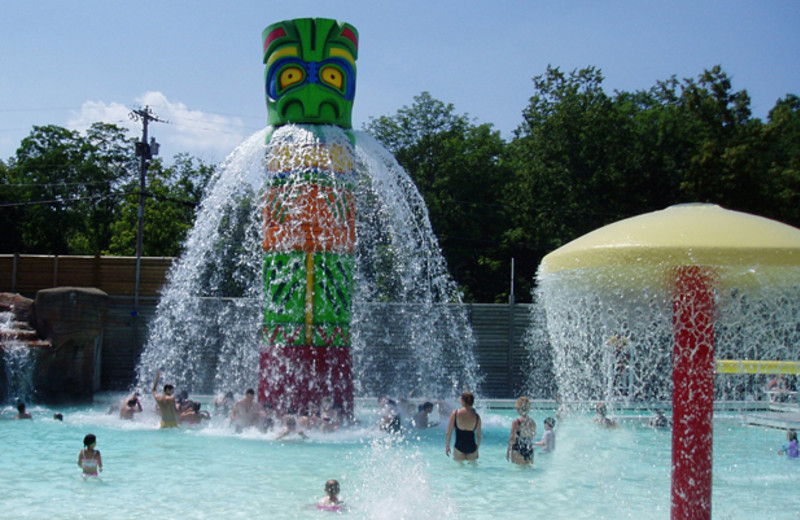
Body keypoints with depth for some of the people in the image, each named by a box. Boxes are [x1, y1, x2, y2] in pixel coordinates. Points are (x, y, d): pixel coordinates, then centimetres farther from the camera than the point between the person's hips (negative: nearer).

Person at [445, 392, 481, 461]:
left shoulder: (455, 413, -12)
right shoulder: (476, 416, -6)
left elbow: (448, 433, -8)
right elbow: (479, 435, 2)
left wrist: (447, 446, 6)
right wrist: (477, 449, 16)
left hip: (459, 447, -2)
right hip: (472, 447, 2)